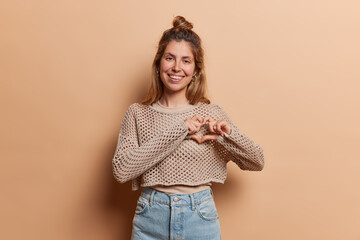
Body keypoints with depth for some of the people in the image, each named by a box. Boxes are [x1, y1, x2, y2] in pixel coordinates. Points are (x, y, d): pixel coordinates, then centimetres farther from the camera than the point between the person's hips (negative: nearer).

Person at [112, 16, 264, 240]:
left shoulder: (211, 113, -3)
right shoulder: (137, 113, -4)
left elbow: (257, 162, 2)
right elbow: (121, 169, -17)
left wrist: (229, 133, -18)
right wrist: (178, 131, -21)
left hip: (200, 220, 1)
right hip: (150, 220, 0)